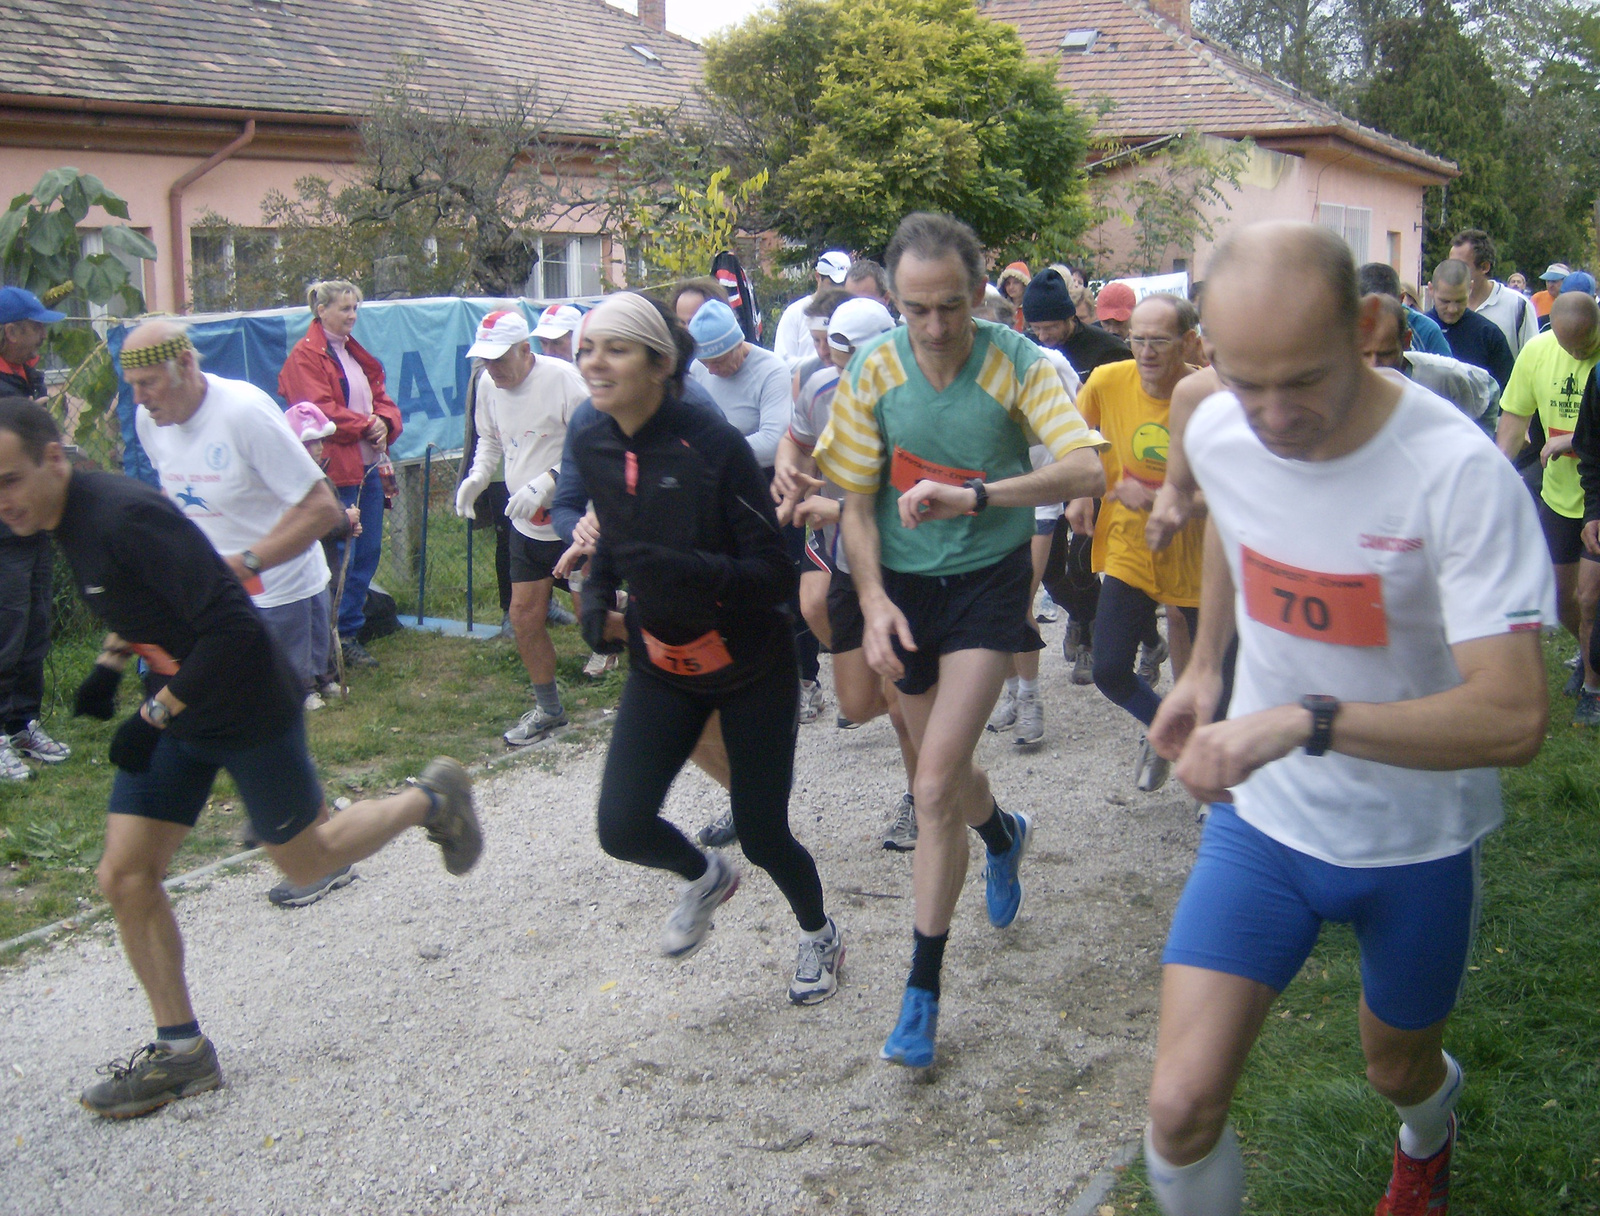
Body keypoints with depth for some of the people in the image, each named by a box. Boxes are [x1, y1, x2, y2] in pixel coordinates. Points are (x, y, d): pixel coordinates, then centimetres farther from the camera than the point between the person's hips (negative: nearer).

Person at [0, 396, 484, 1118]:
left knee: (305, 861, 9)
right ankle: (182, 1051, 16)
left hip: (247, 708, -8)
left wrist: (155, 715, -25)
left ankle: (429, 800, 34)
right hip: (174, 712, 8)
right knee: (124, 876, 3)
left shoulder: (124, 517, -29)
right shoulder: (66, 524, 1)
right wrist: (108, 666, 6)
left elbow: (232, 626, -30)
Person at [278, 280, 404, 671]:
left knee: (368, 552, 10)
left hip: (369, 467, 9)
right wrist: (366, 426, -11)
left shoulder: (355, 353, 19)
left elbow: (382, 398, 18)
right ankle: (341, 637, 3)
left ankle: (349, 633, 20)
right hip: (336, 470, -8)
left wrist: (385, 423, -3)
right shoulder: (306, 356, -7)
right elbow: (320, 411, -16)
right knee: (340, 557, -6)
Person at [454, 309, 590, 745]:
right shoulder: (488, 384, 3)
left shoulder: (563, 379, -19)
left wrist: (545, 484, -28)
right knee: (524, 617, 9)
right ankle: (548, 709, 27)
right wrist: (476, 476, 1)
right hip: (526, 525, 7)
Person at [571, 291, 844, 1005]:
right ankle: (705, 878, 29)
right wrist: (596, 597, -2)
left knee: (761, 832, 4)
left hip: (751, 666, -4)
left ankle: (819, 935, 38)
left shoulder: (713, 446, -22)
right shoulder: (593, 449, -4)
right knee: (623, 828, -8)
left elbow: (775, 575, -22)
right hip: (661, 665, 5)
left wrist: (688, 570, -36)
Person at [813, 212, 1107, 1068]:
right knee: (944, 773, 19)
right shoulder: (874, 372, -8)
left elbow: (1087, 469, -28)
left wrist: (973, 496, -39)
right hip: (904, 583, 4)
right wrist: (873, 598, -18)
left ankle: (922, 988, -1)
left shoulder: (1016, 364, -15)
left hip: (987, 580, -3)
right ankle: (1003, 836, 56)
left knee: (936, 786, -14)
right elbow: (857, 502, -3)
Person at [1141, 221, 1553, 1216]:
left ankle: (1429, 1129, 64)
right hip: (1263, 817, 3)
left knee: (1398, 1069, 24)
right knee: (1182, 1108, -11)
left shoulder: (1458, 471, -28)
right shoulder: (1217, 433, -12)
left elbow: (1515, 717, -34)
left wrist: (1305, 719, -43)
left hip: (1418, 840, -2)